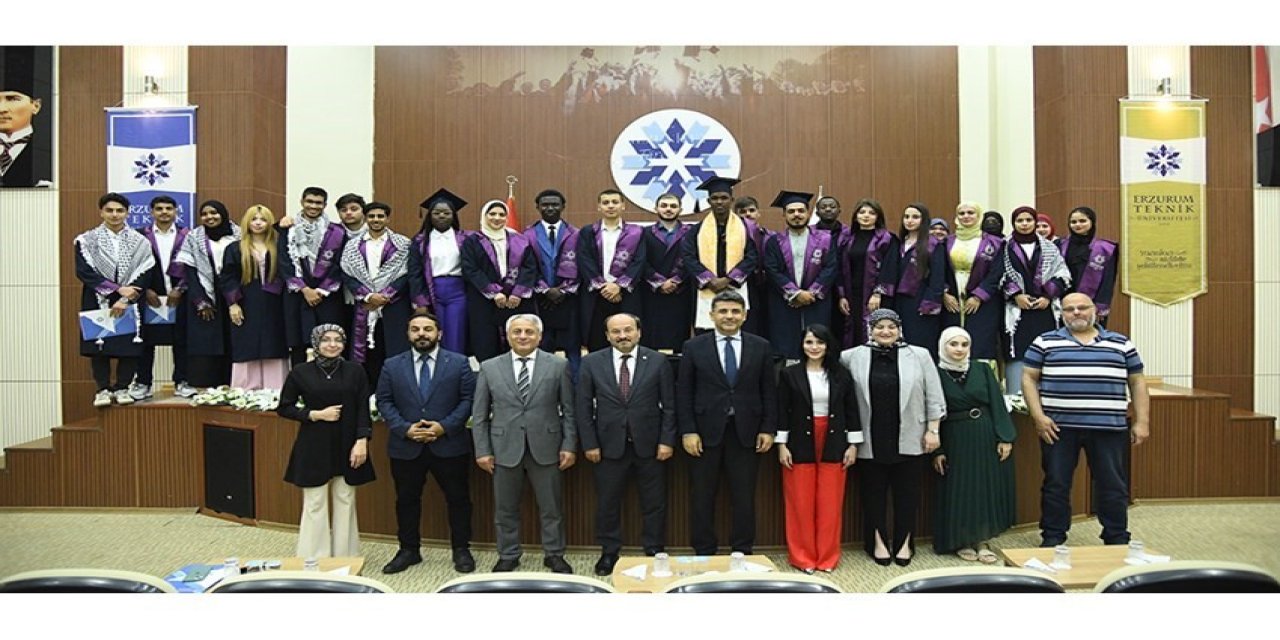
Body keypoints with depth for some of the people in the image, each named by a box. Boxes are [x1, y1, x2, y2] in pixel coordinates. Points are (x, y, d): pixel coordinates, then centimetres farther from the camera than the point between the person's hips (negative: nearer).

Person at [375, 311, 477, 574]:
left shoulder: (459, 362, 0)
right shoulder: (392, 365, 5)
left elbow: (468, 399, -3)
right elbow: (384, 402, 3)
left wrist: (445, 426, -15)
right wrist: (404, 428, -12)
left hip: (449, 445, -1)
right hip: (405, 446, 1)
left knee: (458, 498, 6)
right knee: (407, 500, 11)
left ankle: (461, 550, 20)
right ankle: (409, 550, 26)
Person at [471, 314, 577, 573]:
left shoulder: (558, 365, 0)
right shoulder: (489, 367, 3)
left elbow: (569, 410, 1)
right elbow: (479, 413, 4)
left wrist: (569, 445, -4)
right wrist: (482, 450, -1)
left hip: (546, 448, -1)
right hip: (505, 448, 1)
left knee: (551, 507, 9)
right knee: (506, 508, 11)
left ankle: (554, 555, 24)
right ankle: (508, 556, 26)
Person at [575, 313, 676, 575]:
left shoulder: (657, 361, 0)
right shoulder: (592, 362, 0)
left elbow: (669, 405, 1)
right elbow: (583, 407, 1)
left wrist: (667, 441, -5)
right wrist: (589, 444, -4)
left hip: (649, 445, 0)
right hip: (609, 445, 0)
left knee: (654, 503, 8)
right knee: (607, 503, 9)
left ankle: (654, 552, 23)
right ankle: (609, 553, 25)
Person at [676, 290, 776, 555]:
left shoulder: (760, 347, 6)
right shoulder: (694, 347, 3)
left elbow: (769, 391, 7)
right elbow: (684, 393, 0)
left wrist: (768, 429, 0)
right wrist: (688, 431, -7)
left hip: (746, 432, 1)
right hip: (707, 431, -1)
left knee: (744, 497, 6)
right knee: (702, 498, 6)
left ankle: (742, 552, 18)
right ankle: (704, 553, 17)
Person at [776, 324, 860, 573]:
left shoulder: (841, 374, 4)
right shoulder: (789, 374, -1)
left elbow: (851, 411, 6)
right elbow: (782, 412, -2)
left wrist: (853, 445, 2)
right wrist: (782, 445, -7)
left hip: (833, 445, 1)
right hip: (800, 444, -1)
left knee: (830, 503, 5)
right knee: (801, 503, 3)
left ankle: (827, 557, 16)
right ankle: (803, 557, 14)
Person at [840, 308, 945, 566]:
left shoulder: (919, 356, 2)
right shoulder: (853, 357, 0)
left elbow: (933, 397, 3)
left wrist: (932, 431, -1)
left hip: (909, 440, 0)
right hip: (872, 441, 0)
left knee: (907, 492, 8)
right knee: (874, 492, 9)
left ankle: (905, 543, 22)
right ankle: (878, 541, 22)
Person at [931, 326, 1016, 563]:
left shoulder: (983, 370, 4)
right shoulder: (936, 375, -4)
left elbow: (997, 405, 1)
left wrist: (1005, 437, -8)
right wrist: (937, 450, -8)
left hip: (987, 438, 3)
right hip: (955, 441, -2)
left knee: (987, 488, 5)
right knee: (959, 490, 3)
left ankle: (982, 541, 17)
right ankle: (962, 541, 17)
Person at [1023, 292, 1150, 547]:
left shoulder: (1122, 344, 10)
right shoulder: (1045, 343, 5)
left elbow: (1137, 383, 11)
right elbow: (1029, 378, 3)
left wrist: (1142, 422, 4)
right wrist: (1038, 416, -7)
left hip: (1109, 428, 1)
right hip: (1059, 427, -1)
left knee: (1113, 485, 7)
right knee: (1056, 484, 5)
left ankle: (1117, 539, 21)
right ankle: (1052, 538, 16)